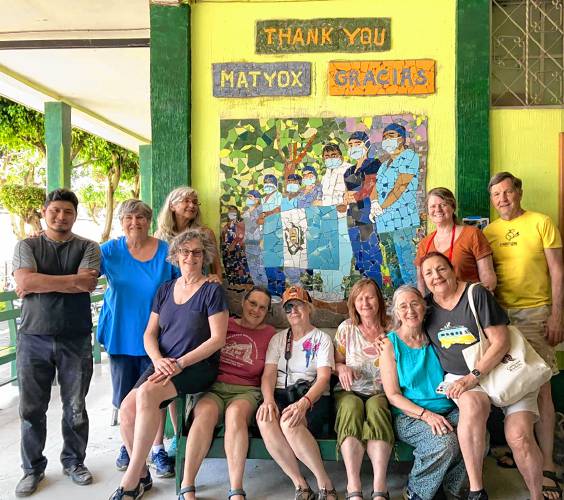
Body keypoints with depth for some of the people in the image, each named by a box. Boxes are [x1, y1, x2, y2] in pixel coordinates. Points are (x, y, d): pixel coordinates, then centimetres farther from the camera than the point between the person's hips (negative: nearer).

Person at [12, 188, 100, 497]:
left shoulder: (87, 248, 4)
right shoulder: (27, 246, 6)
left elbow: (88, 285, -13)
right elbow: (24, 280, -12)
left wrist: (39, 283, -10)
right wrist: (73, 279, -13)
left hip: (76, 339, 0)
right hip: (33, 337, 1)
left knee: (75, 408, 9)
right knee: (32, 408, 8)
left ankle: (74, 462, 29)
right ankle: (33, 468, 26)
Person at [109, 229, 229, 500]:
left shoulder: (212, 291, -2)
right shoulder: (165, 289, 13)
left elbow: (217, 338, -9)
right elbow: (149, 333, 12)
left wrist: (181, 363, -17)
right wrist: (158, 360, -9)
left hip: (198, 366, -5)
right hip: (163, 364, 5)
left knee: (147, 392, -31)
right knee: (127, 410, -19)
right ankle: (142, 475, 6)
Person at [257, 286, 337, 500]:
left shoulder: (322, 338, 8)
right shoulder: (278, 338, 18)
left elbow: (323, 377, -5)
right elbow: (268, 373, 6)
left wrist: (304, 402, -25)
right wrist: (268, 399, -17)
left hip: (312, 397, -3)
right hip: (281, 394, 3)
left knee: (289, 421, -37)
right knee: (265, 418, -33)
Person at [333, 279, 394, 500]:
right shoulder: (346, 328, 11)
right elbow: (336, 362, 15)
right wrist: (341, 368, -8)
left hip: (381, 393, 0)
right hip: (350, 392, 1)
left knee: (376, 407, -36)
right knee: (352, 407, -35)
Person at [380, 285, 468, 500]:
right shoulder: (390, 343, 0)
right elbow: (393, 395, -4)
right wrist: (426, 414, -17)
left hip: (448, 411, 4)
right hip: (409, 415, -4)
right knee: (444, 442, -32)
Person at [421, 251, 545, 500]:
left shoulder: (477, 294, -8)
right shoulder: (426, 306, 5)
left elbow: (501, 342, -12)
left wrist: (473, 377, -18)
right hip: (460, 377, 2)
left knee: (519, 436, -21)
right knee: (472, 405, -34)